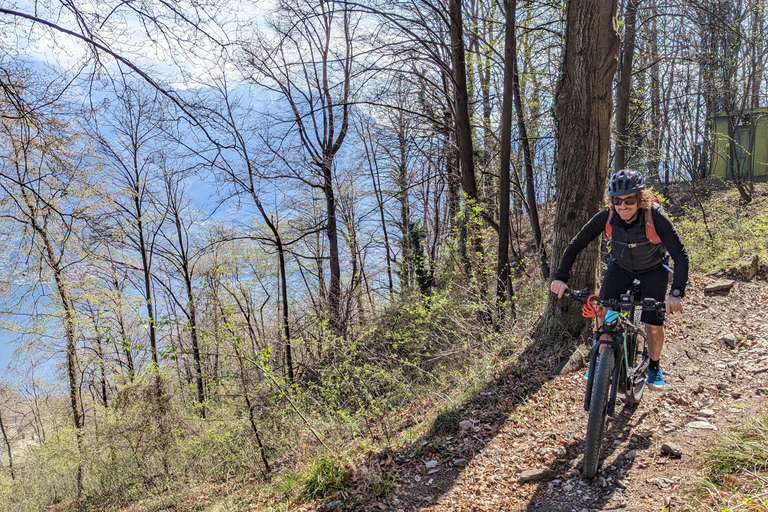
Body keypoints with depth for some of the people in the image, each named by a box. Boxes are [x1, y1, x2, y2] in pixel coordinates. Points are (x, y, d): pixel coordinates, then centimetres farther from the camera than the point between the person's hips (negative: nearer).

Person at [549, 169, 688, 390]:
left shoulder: (656, 218, -34)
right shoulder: (606, 217, -27)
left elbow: (680, 256, -35)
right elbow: (576, 244, -22)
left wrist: (676, 293, -47)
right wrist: (560, 277, -31)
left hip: (653, 270, -2)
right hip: (620, 266, 2)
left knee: (654, 324, -7)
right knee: (603, 312, -13)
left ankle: (654, 367, 21)